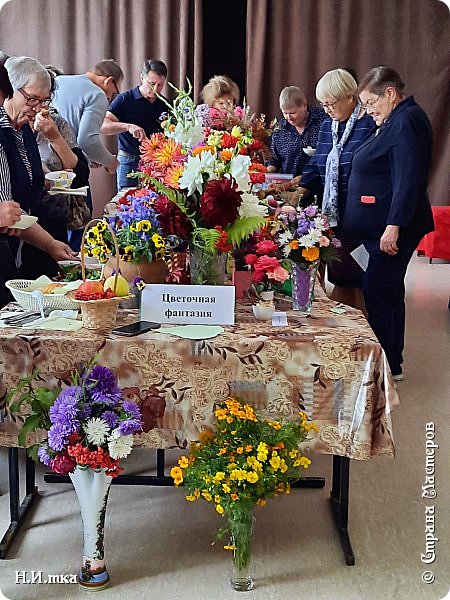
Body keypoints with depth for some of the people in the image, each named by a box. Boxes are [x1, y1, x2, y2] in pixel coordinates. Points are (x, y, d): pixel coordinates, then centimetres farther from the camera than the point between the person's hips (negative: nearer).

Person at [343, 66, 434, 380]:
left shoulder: (408, 121, -15)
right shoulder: (395, 121, 17)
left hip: (392, 229, -11)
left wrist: (394, 226, -26)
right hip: (381, 227, 11)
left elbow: (408, 179, -23)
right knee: (390, 291, 14)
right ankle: (393, 362, 24)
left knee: (377, 292, -8)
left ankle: (388, 365, 1)